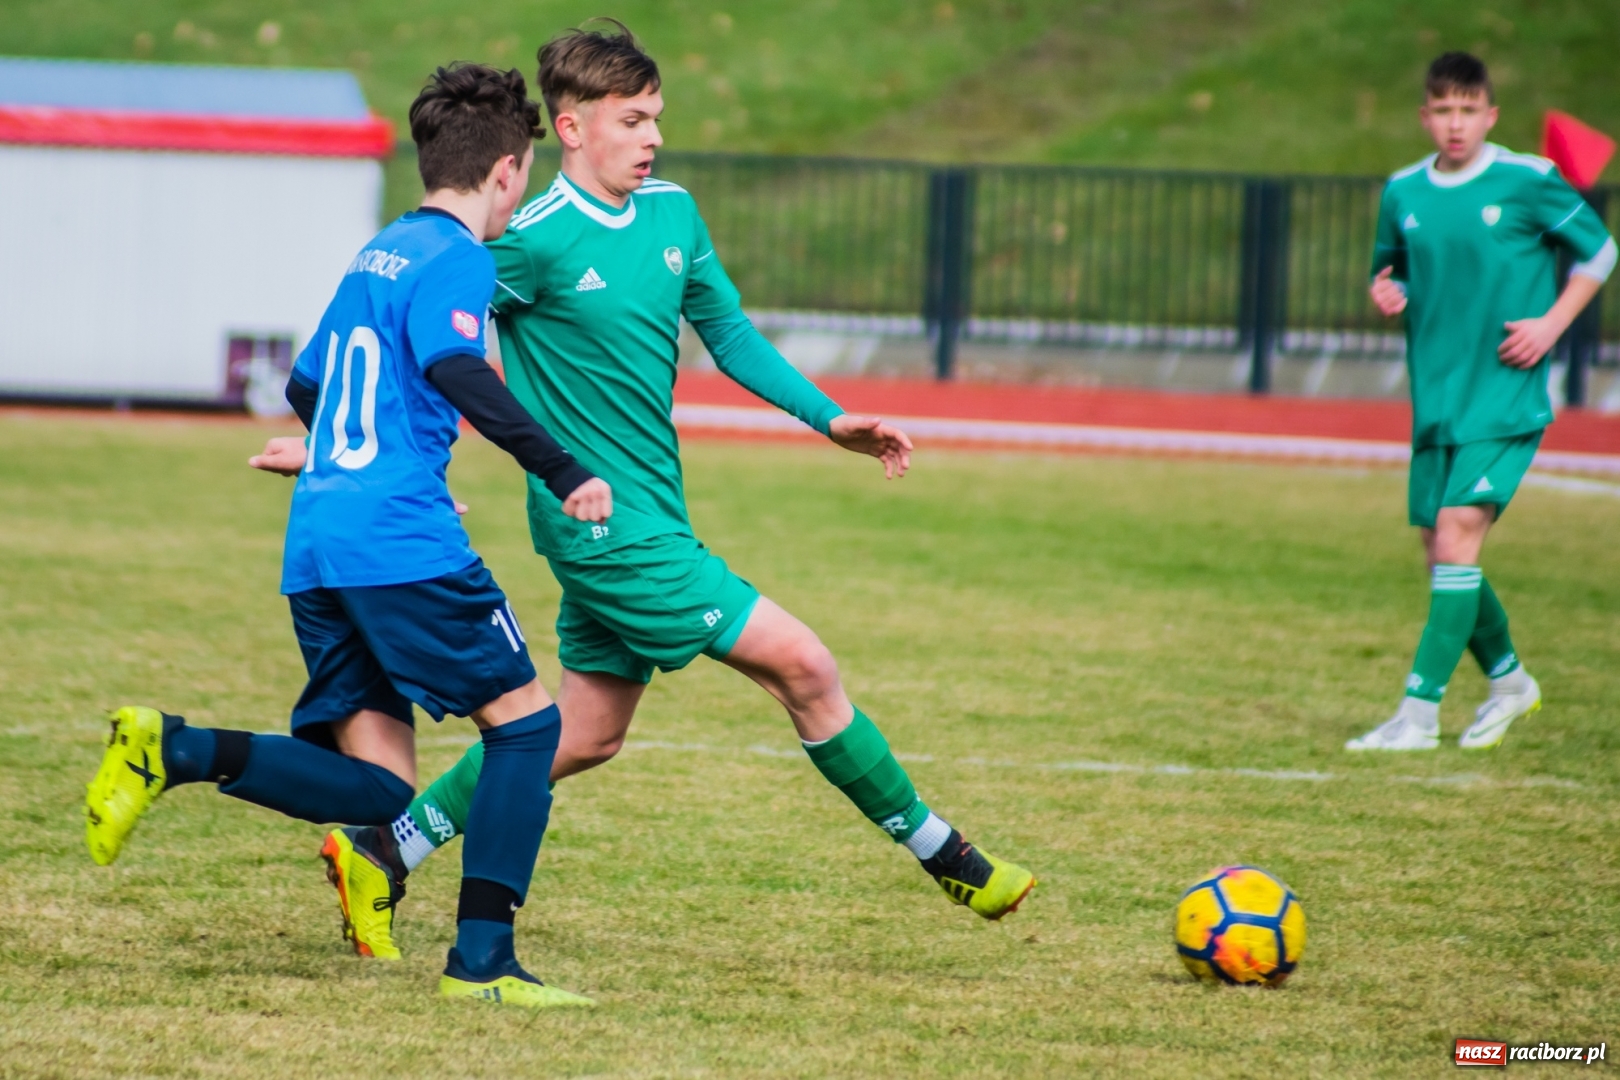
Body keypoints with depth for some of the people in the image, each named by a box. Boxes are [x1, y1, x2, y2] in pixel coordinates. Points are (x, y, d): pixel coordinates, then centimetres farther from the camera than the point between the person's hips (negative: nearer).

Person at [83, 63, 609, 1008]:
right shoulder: (457, 259, -3)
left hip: (316, 553, 8)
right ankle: (482, 957, -5)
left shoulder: (378, 253, 23)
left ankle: (180, 750, -14)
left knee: (377, 790, 3)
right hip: (402, 541, -8)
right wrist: (562, 473, -25)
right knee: (524, 717, 2)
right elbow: (453, 368, -23)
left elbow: (307, 385, 35)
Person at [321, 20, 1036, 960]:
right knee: (805, 667, -7)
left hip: (646, 522, 9)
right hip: (609, 525, -9)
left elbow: (728, 330, 18)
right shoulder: (534, 243, -16)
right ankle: (946, 858, 5)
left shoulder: (673, 213, 7)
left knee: (586, 734, 16)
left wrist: (829, 417, 10)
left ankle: (385, 851, 24)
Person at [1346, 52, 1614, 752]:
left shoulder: (1528, 182, -7)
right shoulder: (1403, 193, 6)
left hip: (1505, 398, -5)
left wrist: (1551, 325, -6)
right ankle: (1508, 679, 33)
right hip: (1436, 397, 5)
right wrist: (1386, 291, -2)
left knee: (1457, 529, -18)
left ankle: (1420, 712, -19)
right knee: (1440, 549, 8)